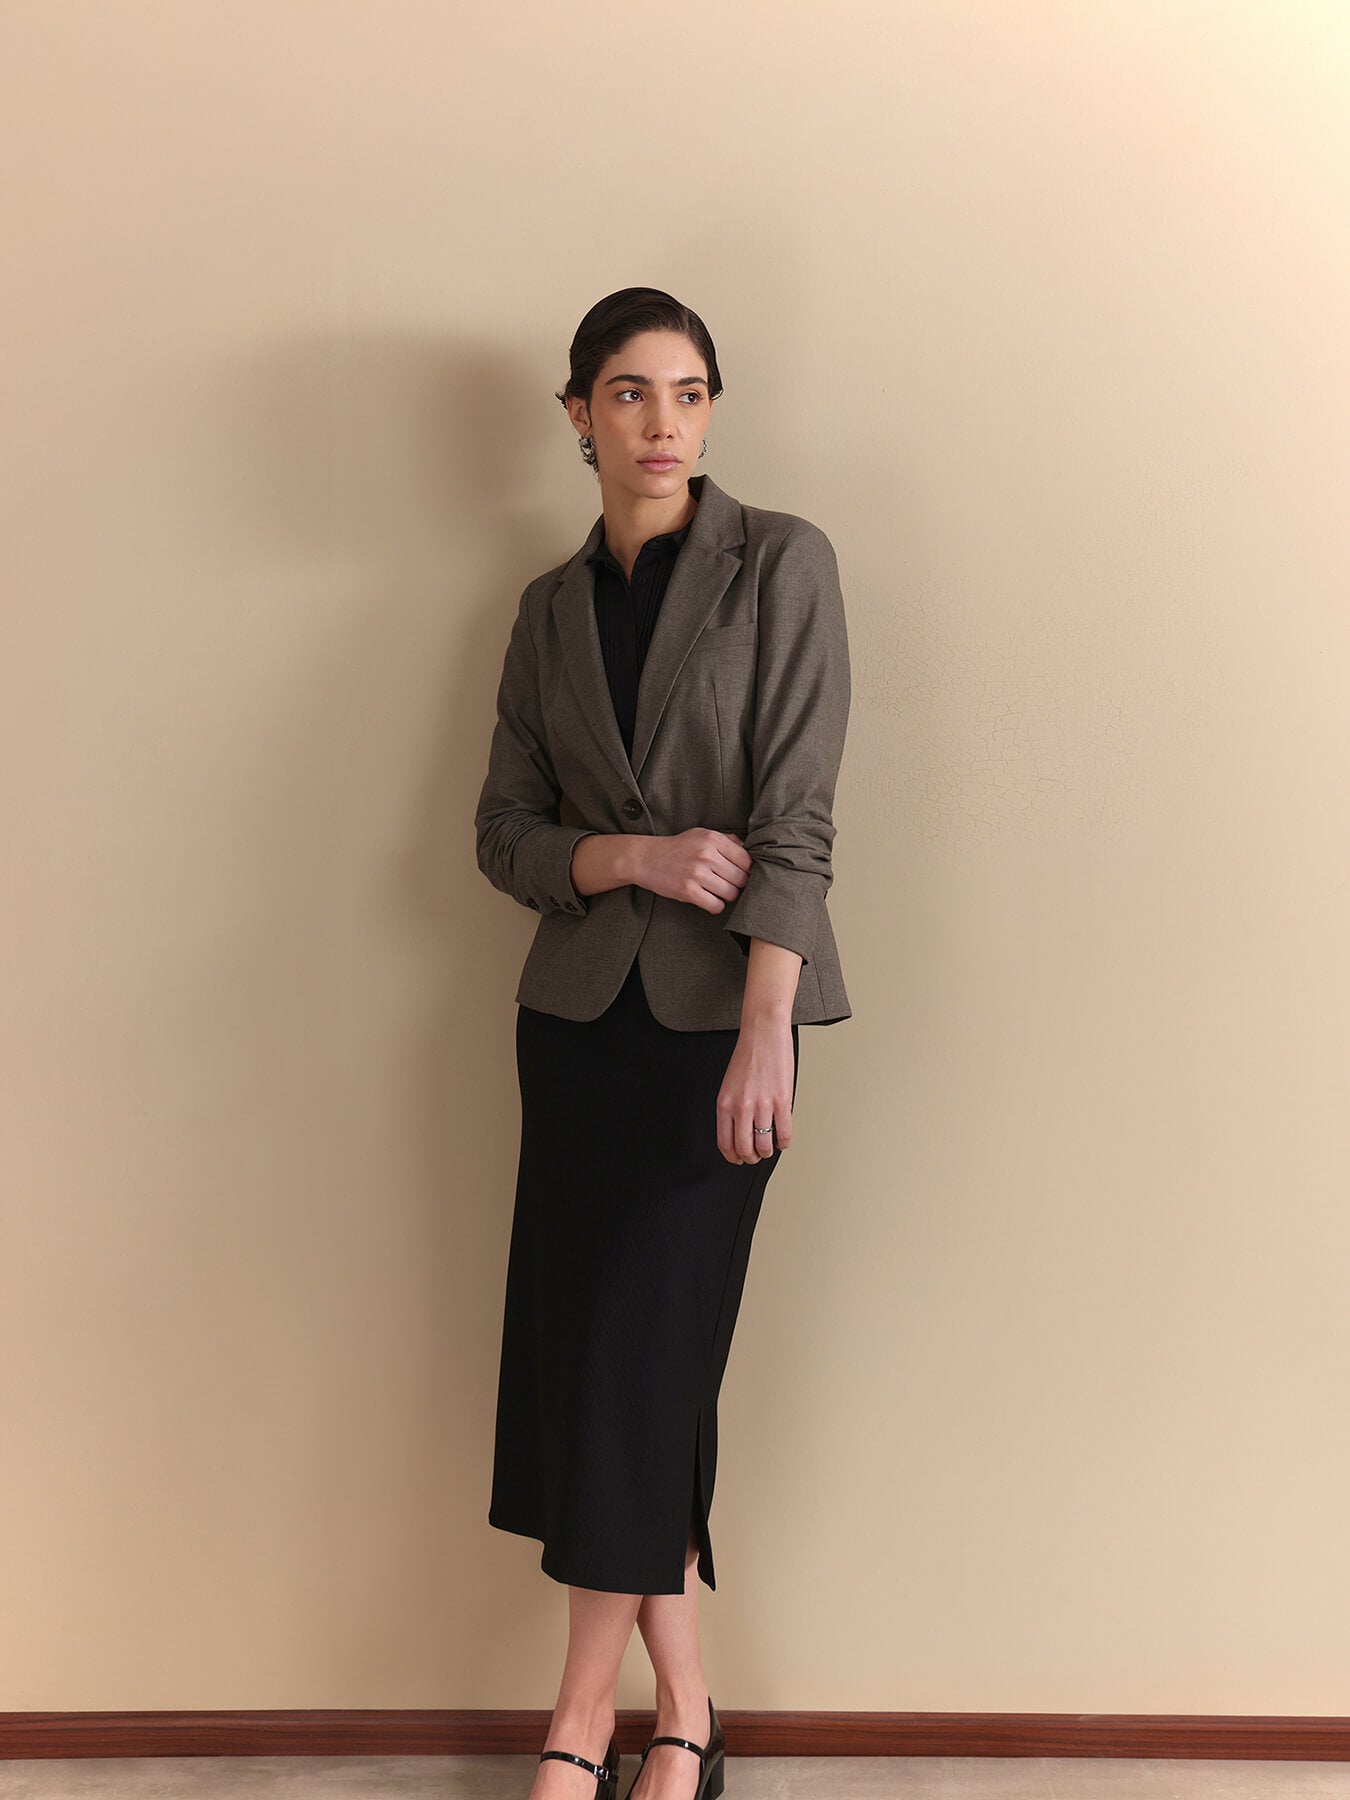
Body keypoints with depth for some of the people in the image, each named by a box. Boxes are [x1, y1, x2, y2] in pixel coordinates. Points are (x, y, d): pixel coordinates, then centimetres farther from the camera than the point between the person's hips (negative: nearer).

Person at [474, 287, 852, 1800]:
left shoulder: (781, 564, -3)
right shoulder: (550, 608, 11)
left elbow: (796, 814, -12)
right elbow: (503, 831, 9)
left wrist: (766, 1035, -20)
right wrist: (627, 856, -11)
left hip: (721, 1010, -4)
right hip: (581, 1009, 5)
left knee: (642, 1354, -5)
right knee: (580, 1350, 4)